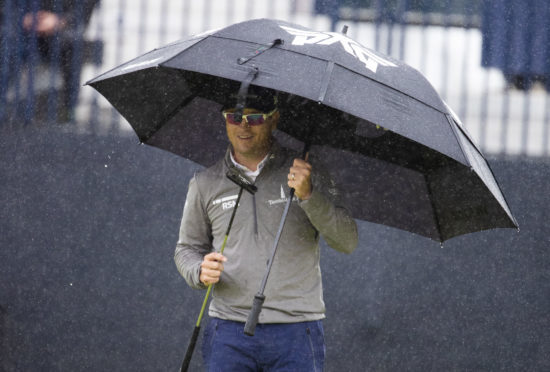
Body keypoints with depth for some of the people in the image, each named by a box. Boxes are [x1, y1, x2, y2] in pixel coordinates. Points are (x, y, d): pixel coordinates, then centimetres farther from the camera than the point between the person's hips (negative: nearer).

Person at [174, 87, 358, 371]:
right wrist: (200, 272, -5)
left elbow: (347, 242, -3)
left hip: (295, 330, -1)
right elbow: (187, 249, 18)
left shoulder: (307, 173, 4)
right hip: (228, 331, 2)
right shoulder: (205, 183, 10)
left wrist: (308, 195, -18)